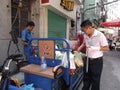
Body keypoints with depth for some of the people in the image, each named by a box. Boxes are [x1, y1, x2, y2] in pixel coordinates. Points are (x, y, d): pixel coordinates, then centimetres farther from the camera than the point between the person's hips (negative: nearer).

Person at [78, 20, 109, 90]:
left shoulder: (100, 35, -19)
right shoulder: (85, 36, 0)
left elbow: (106, 48, -13)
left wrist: (95, 48, -25)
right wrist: (80, 48, 5)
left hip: (97, 61, -5)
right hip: (87, 60, 6)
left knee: (95, 80, 11)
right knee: (86, 78, 21)